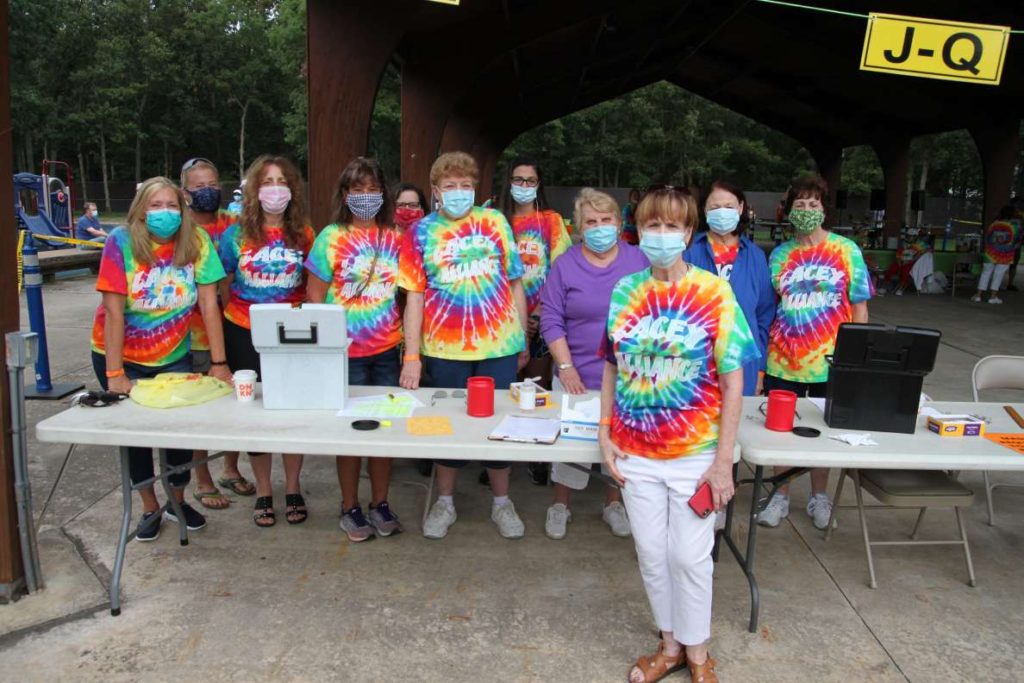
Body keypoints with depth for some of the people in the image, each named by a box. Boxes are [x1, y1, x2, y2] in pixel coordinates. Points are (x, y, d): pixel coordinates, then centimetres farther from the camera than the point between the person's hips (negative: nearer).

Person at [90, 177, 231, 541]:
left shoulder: (197, 242, -12)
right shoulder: (121, 242, -17)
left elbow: (209, 304, -12)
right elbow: (113, 310, -19)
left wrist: (219, 363, -14)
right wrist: (115, 374, -20)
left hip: (173, 356, 1)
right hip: (121, 356, -1)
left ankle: (177, 501, 27)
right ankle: (150, 508, 29)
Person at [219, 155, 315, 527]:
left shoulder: (304, 234, 0)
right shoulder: (236, 234, -2)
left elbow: (312, 286, 8)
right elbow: (223, 286, 6)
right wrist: (227, 323, 4)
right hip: (245, 335, 0)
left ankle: (293, 488, 24)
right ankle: (263, 491, 24)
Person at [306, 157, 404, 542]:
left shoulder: (395, 237, 6)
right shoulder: (331, 238, -4)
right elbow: (314, 298, -2)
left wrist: (409, 341, 6)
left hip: (387, 350, 3)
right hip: (345, 351, -3)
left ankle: (380, 503, 27)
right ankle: (350, 508, 24)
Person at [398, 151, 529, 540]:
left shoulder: (494, 222, 4)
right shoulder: (421, 232, 2)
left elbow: (515, 283, 7)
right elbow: (414, 297, -1)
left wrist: (523, 339, 6)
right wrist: (411, 356, -6)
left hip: (499, 346, 0)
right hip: (444, 348, 0)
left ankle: (501, 502, 30)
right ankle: (445, 502, 32)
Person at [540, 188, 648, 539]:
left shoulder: (639, 261, 1)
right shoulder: (565, 265, -2)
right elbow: (551, 320, -5)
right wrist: (566, 367, -12)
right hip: (578, 377, -1)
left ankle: (613, 504, 33)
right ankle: (560, 505, 27)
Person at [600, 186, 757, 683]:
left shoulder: (713, 292, -9)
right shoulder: (624, 291, 1)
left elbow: (732, 381, -8)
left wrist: (723, 460, -10)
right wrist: (605, 434, 2)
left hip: (694, 454, -3)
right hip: (635, 453, 3)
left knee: (689, 556, 7)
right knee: (651, 553, 13)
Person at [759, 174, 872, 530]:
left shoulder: (846, 250, -1)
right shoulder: (780, 254, 5)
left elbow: (859, 307, 1)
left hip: (830, 362, -1)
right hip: (783, 362, 2)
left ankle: (819, 496, 32)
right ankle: (781, 496, 27)